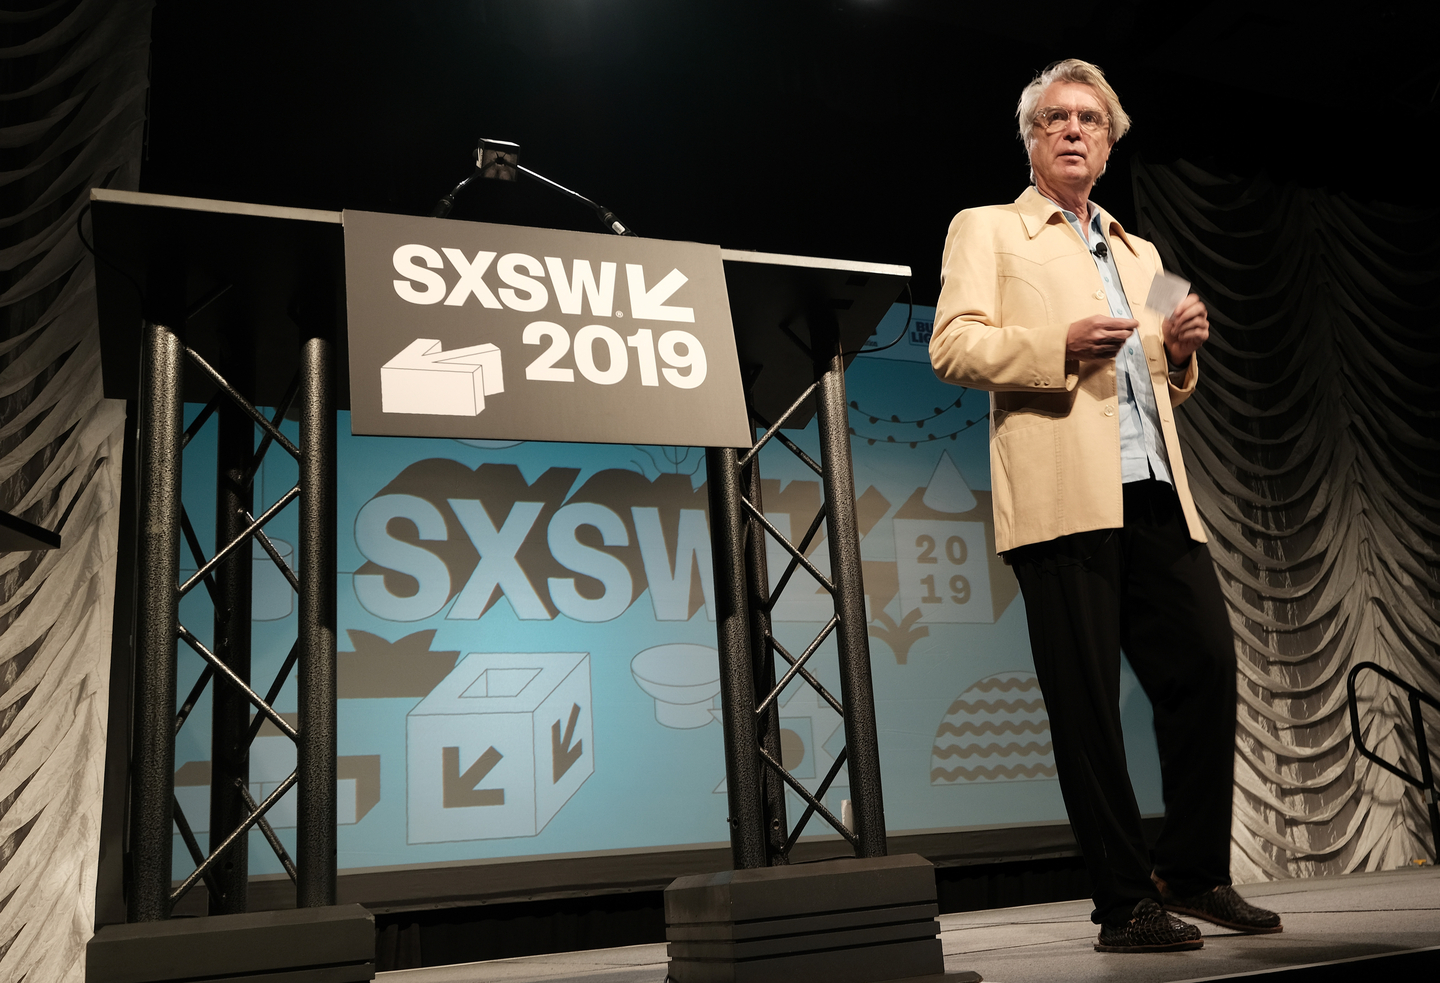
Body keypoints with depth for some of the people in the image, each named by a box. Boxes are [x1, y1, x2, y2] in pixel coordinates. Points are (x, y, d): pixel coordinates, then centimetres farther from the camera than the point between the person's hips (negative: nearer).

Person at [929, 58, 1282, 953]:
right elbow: (953, 348, -3)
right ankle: (1126, 903, 5)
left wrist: (1178, 350, 8)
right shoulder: (987, 231, 11)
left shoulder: (1139, 253, 29)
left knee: (1209, 669, 0)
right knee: (1088, 703, -5)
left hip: (1157, 495, 6)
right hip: (1064, 497, -6)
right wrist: (1060, 346, -17)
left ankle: (1194, 873, 16)